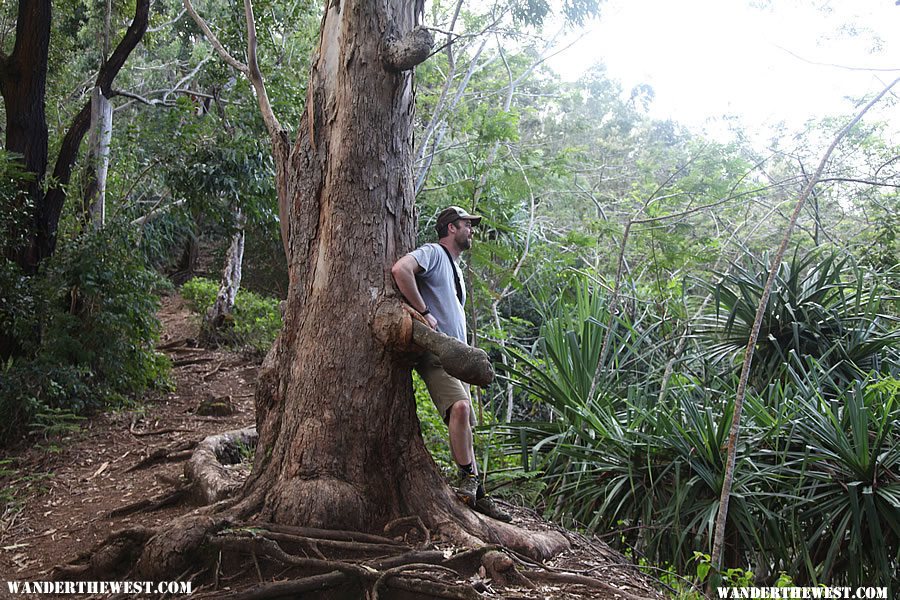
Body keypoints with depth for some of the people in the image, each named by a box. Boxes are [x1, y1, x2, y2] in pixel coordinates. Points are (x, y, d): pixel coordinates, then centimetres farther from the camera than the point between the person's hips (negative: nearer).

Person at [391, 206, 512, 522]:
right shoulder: (433, 253, -4)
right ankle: (469, 478, -19)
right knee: (460, 407, -28)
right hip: (435, 354, -9)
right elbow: (400, 269, -25)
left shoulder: (455, 268, 27)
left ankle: (476, 495, 10)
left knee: (464, 424, 7)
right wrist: (423, 312, -21)